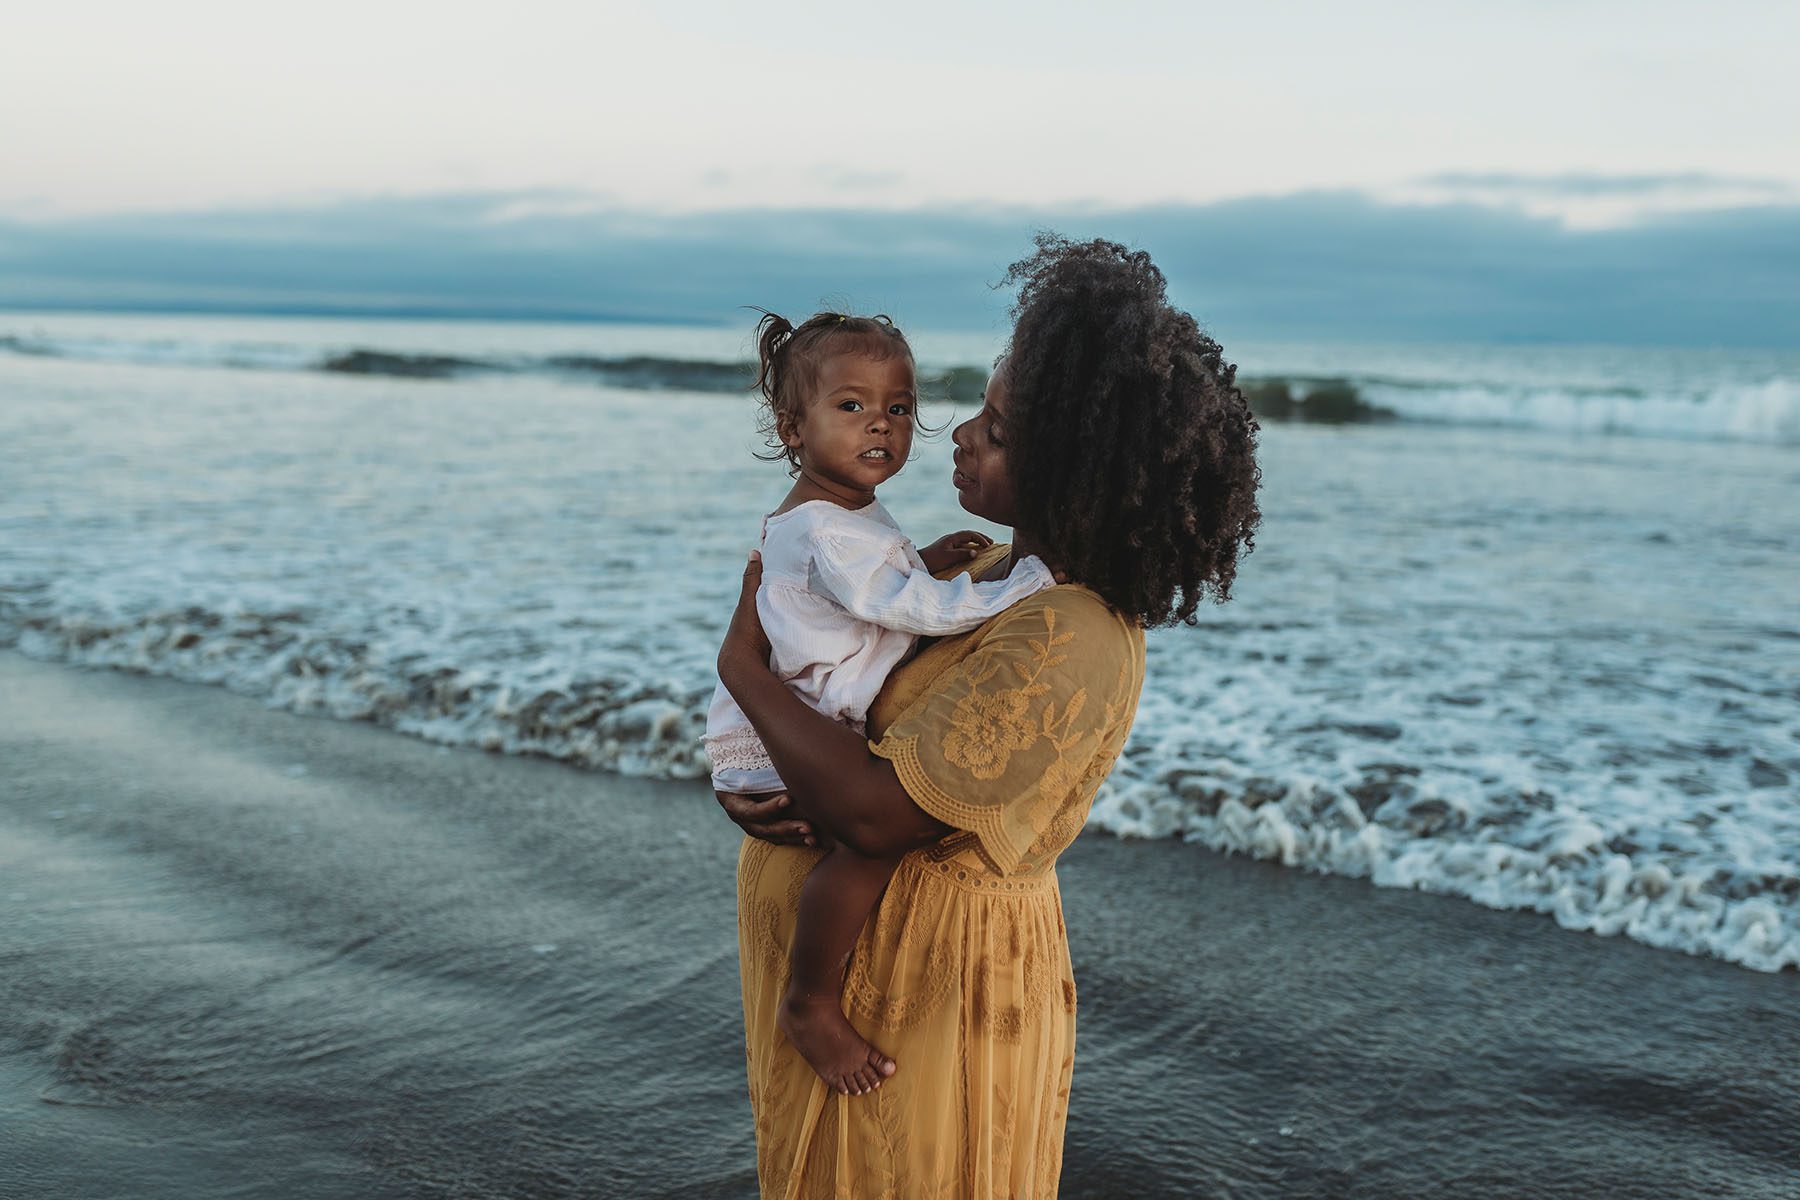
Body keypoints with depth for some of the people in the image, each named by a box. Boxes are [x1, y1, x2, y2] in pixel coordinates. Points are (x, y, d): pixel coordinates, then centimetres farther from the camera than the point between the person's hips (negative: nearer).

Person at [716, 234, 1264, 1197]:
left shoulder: (1067, 645, -28)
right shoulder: (1002, 571, 3)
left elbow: (878, 811, -31)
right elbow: (852, 712, 11)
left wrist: (742, 662, -19)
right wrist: (744, 785, -9)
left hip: (930, 984, -9)